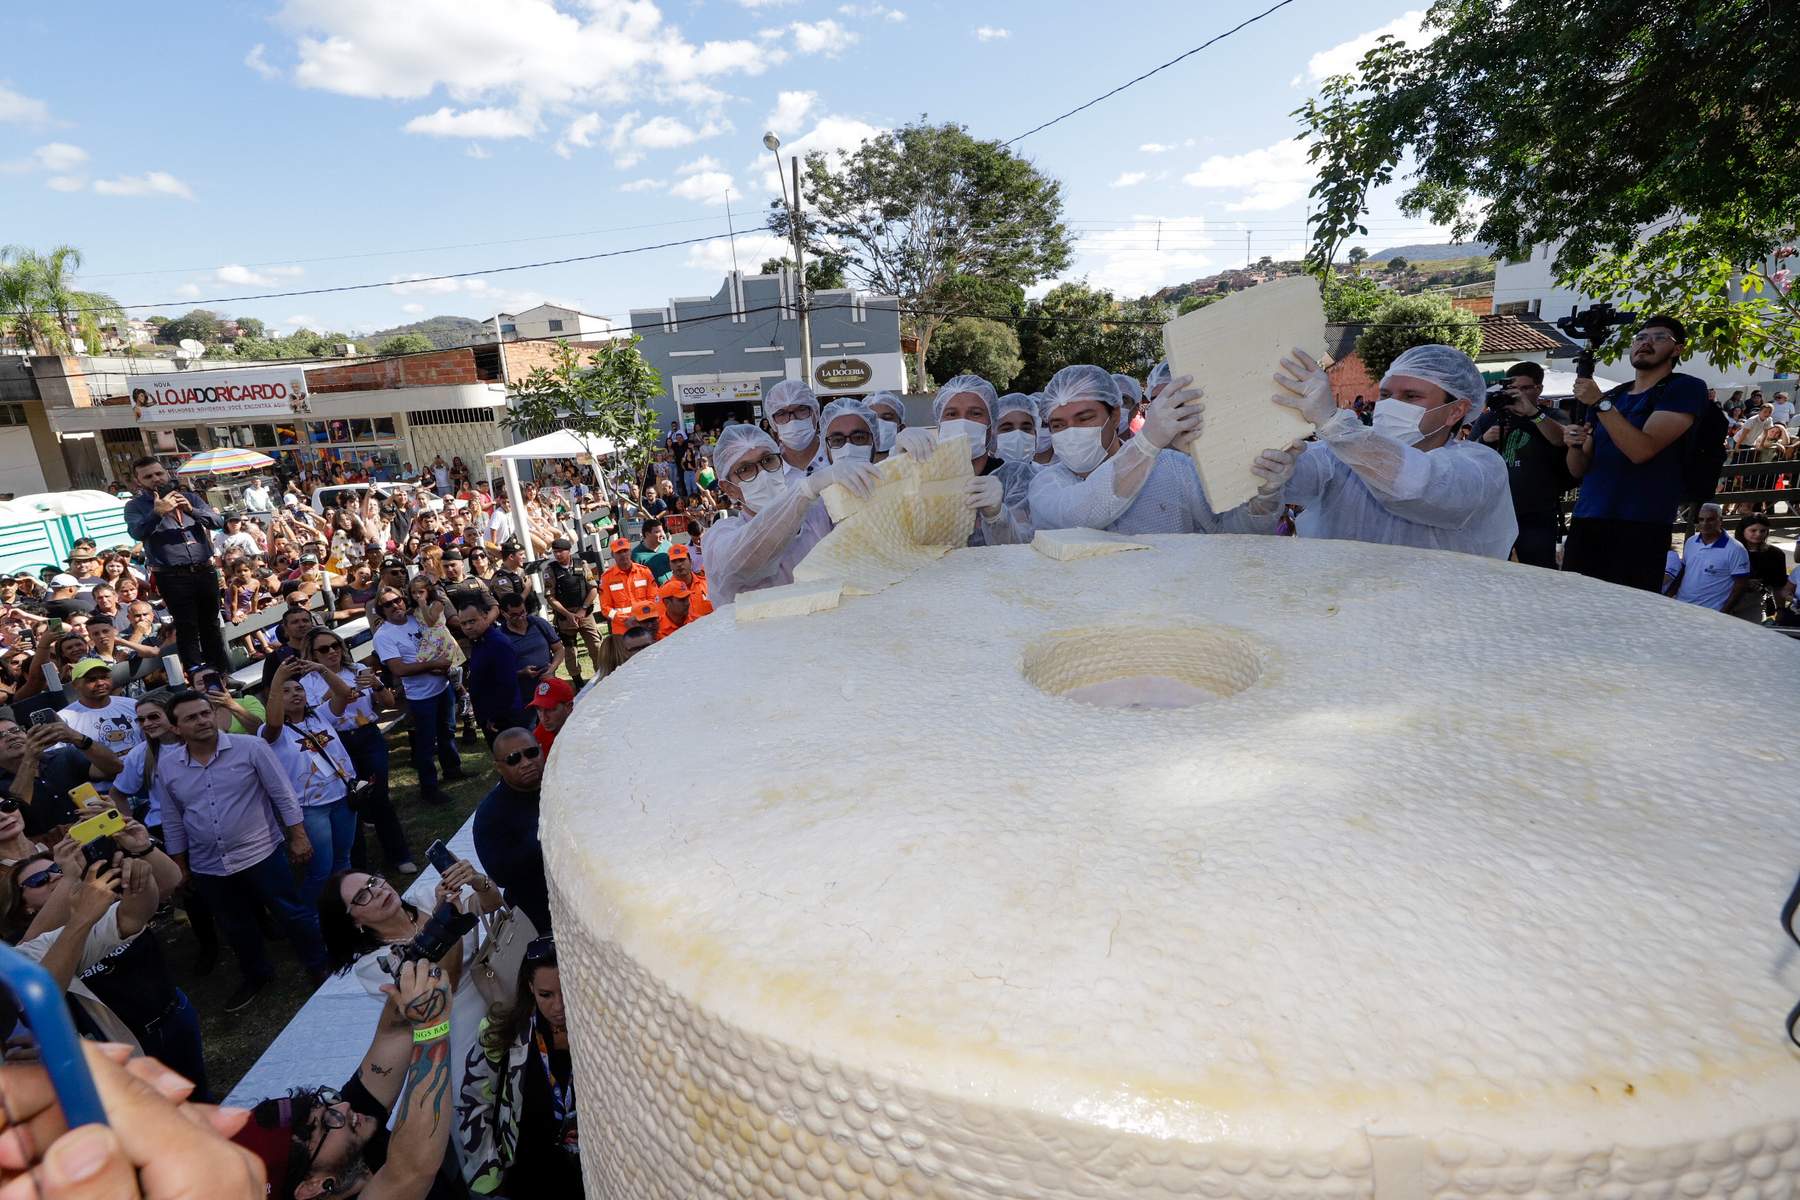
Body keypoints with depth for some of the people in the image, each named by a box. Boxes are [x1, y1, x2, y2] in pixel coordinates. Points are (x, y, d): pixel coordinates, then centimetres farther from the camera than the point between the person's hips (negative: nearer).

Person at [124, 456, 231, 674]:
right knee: (187, 628, -3)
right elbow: (137, 533, -15)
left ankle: (223, 671, 25)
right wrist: (157, 512, -29)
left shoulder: (188, 497, 12)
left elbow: (217, 521, 0)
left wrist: (191, 510, -17)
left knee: (211, 624, 14)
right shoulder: (135, 506, 3)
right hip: (172, 576, -3)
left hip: (205, 570, 3)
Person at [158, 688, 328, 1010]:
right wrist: (179, 866, 13)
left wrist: (298, 837, -10)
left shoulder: (250, 747, -13)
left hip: (262, 853, -4)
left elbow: (283, 794, -9)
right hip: (208, 867, 4)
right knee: (236, 927, 20)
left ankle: (322, 967, 23)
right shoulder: (166, 765, -2)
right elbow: (172, 821, 9)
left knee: (293, 913, 6)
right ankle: (256, 976, 40)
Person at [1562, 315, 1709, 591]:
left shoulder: (1686, 389, 2)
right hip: (1585, 522, 5)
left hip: (1639, 529, -5)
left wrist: (1600, 403, -15)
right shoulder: (1612, 396, 19)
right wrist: (1574, 445, -6)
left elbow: (1641, 450, -14)